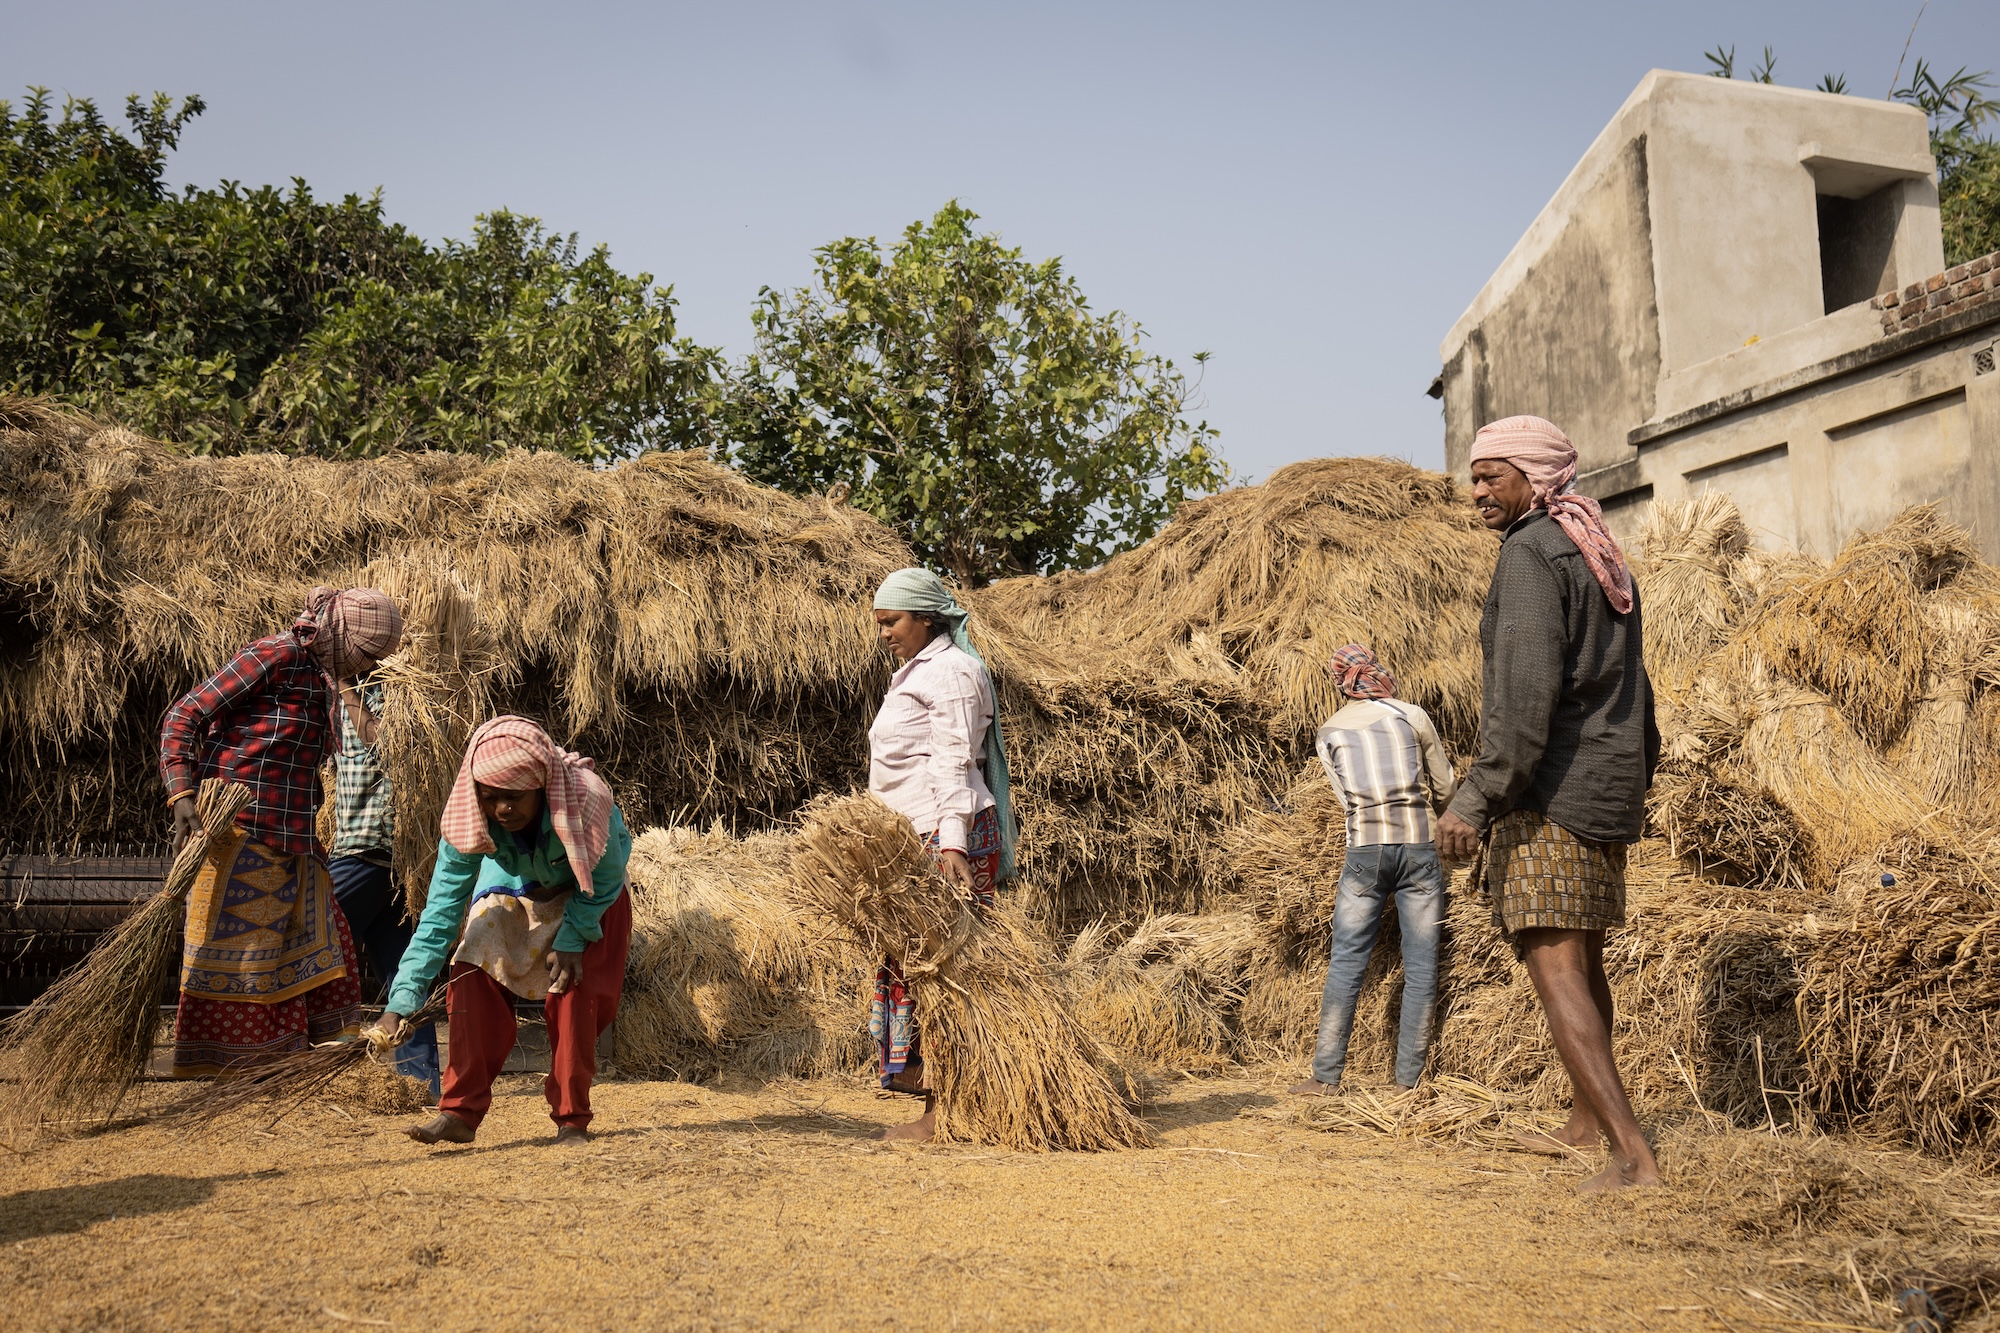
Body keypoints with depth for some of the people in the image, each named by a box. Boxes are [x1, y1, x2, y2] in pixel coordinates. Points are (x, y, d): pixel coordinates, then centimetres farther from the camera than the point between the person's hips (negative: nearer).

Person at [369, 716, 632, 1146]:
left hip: (589, 896, -2)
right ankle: (461, 1111, -8)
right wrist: (403, 999, -38)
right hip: (512, 892, 3)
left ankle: (572, 1119, -3)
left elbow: (605, 879, -21)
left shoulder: (586, 801, -39)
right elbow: (441, 910, -32)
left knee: (576, 990, -17)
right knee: (473, 976, -15)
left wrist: (571, 940, -26)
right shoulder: (467, 821, -31)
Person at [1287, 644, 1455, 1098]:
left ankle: (1325, 1076, 2)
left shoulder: (1329, 734, 10)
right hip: (1420, 846, -1)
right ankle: (1408, 1079, 6)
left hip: (1364, 850, 1)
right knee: (1421, 964, 4)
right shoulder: (1413, 716, 4)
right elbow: (1444, 788, 12)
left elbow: (1347, 798, 11)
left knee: (1346, 962, 4)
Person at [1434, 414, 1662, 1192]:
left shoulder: (1531, 553, -11)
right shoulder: (1603, 556, 18)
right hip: (1610, 784, 10)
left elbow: (1526, 690, -23)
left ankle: (1634, 1155, -20)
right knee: (1584, 958, 20)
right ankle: (1586, 1123, 35)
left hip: (1551, 791, -10)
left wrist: (1476, 798, -24)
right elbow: (1632, 688, 22)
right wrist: (1632, 787, 29)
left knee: (1553, 967, -13)